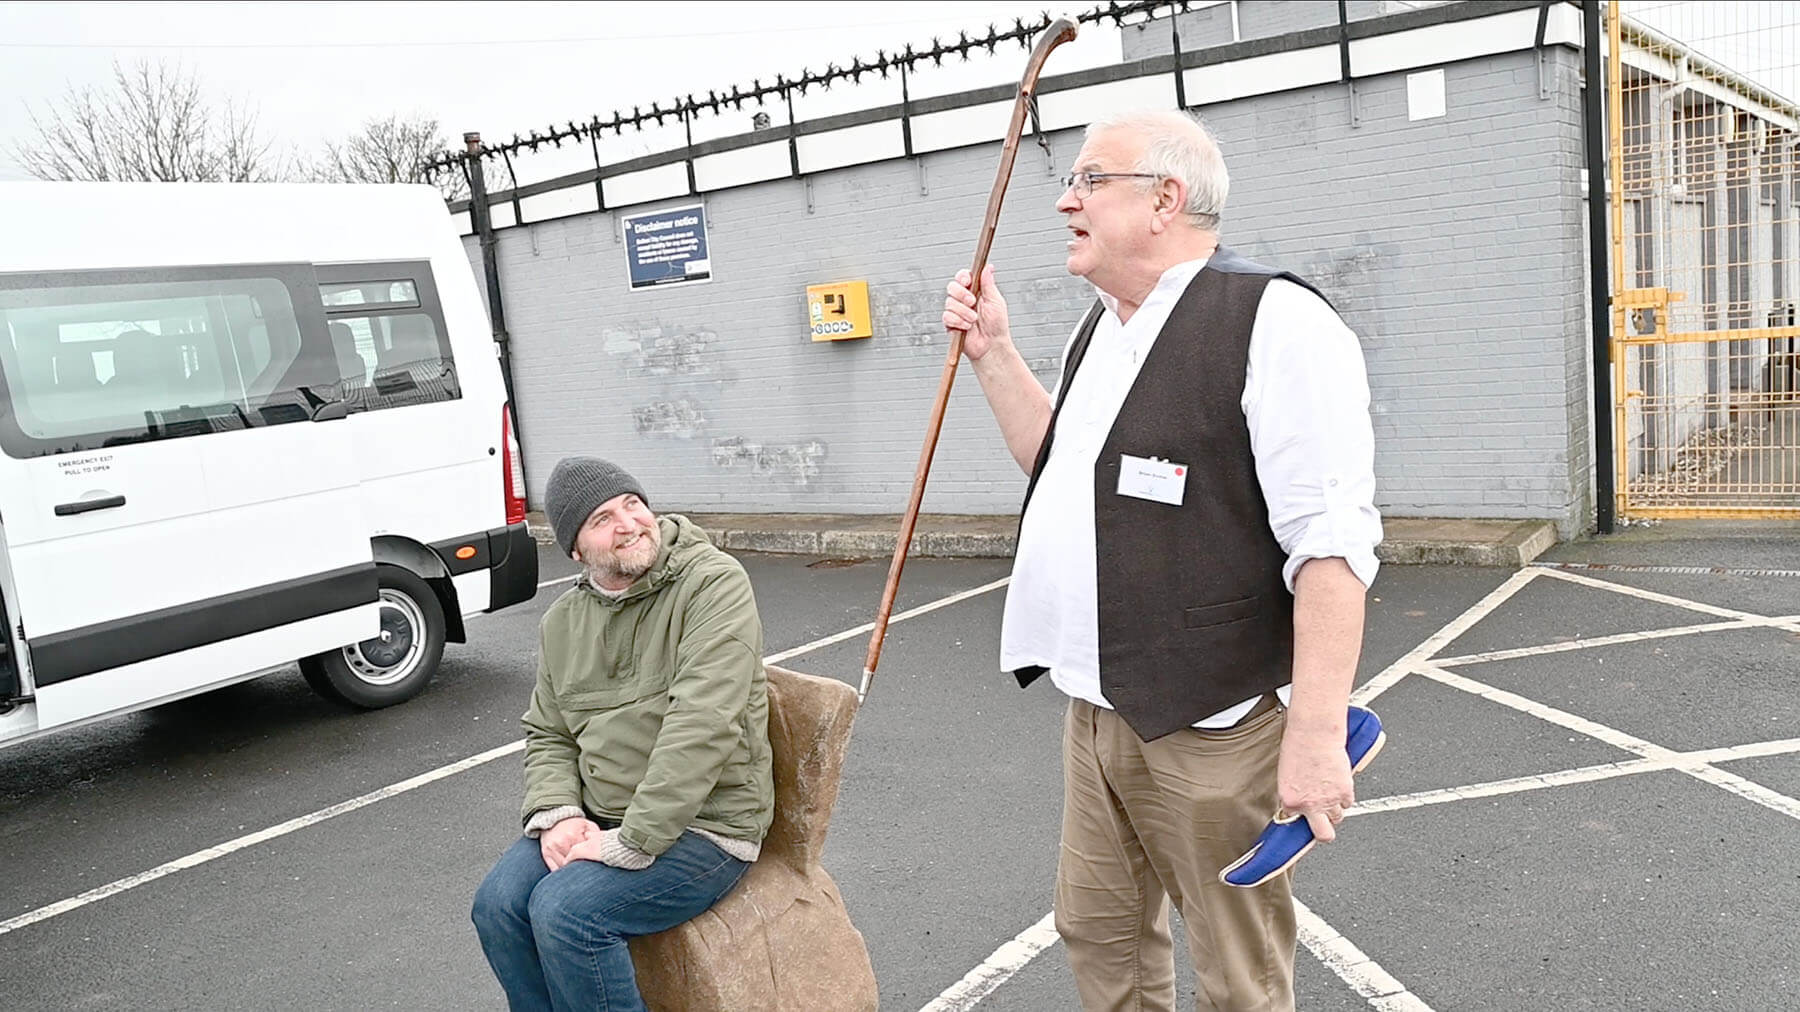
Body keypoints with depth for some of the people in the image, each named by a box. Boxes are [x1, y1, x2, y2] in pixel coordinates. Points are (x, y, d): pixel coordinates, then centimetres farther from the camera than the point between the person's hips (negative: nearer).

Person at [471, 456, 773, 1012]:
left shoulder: (714, 584, -15)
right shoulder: (563, 620, 9)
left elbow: (701, 728, -23)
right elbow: (547, 734, 16)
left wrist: (629, 843, -24)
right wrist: (557, 814, -5)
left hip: (700, 823, -7)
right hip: (595, 818, 7)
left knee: (564, 912, -24)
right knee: (497, 905, -13)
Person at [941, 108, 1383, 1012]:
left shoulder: (1271, 320, -15)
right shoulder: (1102, 326, 12)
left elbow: (1330, 540, -20)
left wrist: (1316, 736, -24)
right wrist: (992, 353, 16)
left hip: (1212, 726, -8)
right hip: (1098, 710, 8)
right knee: (1097, 929, 21)